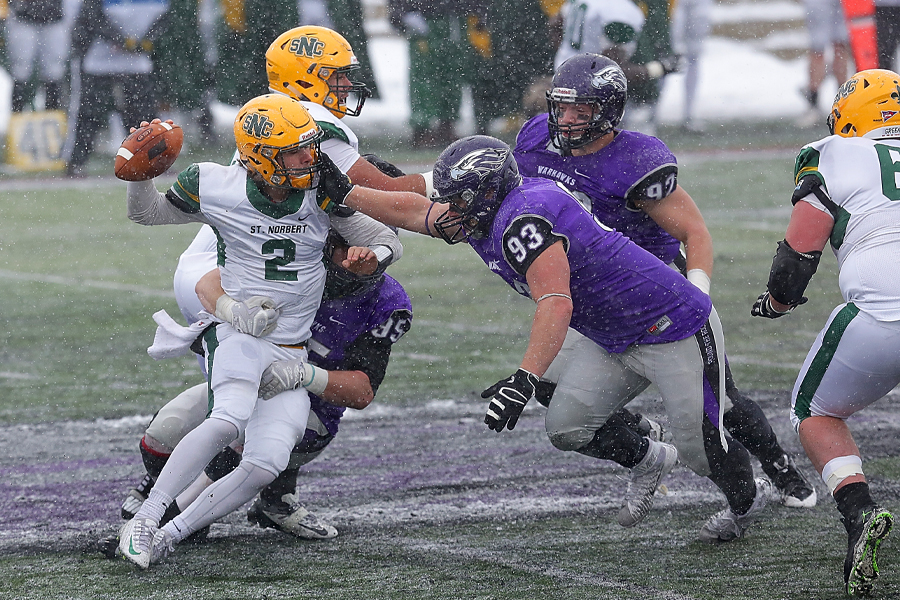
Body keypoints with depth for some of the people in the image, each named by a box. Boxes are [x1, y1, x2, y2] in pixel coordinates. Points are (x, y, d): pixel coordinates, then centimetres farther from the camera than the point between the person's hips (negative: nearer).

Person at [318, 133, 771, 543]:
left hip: (674, 331, -9)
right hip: (611, 340, 9)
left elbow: (556, 305, -40)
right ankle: (649, 462, 29)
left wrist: (524, 379, -48)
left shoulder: (523, 222, -28)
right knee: (568, 428, 4)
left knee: (701, 448, 2)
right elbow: (414, 211, 17)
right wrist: (344, 193, 17)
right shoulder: (485, 217, 1)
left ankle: (746, 499, 32)